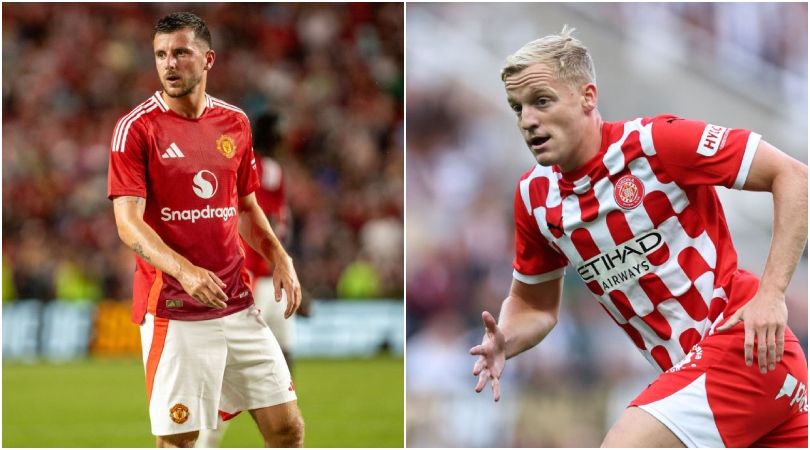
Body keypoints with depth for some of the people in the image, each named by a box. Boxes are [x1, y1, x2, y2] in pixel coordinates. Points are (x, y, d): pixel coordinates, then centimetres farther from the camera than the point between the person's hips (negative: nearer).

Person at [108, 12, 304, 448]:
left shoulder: (235, 122, 9)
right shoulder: (136, 128, -7)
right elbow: (129, 223, -14)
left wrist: (279, 257, 5)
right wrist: (185, 270, -30)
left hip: (237, 304, 5)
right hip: (173, 310, -5)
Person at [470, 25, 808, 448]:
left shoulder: (655, 141, -15)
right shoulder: (533, 196, 6)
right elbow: (534, 305, 19)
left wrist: (771, 293, -20)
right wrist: (503, 343, -4)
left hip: (742, 342, -7)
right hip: (686, 367, 7)